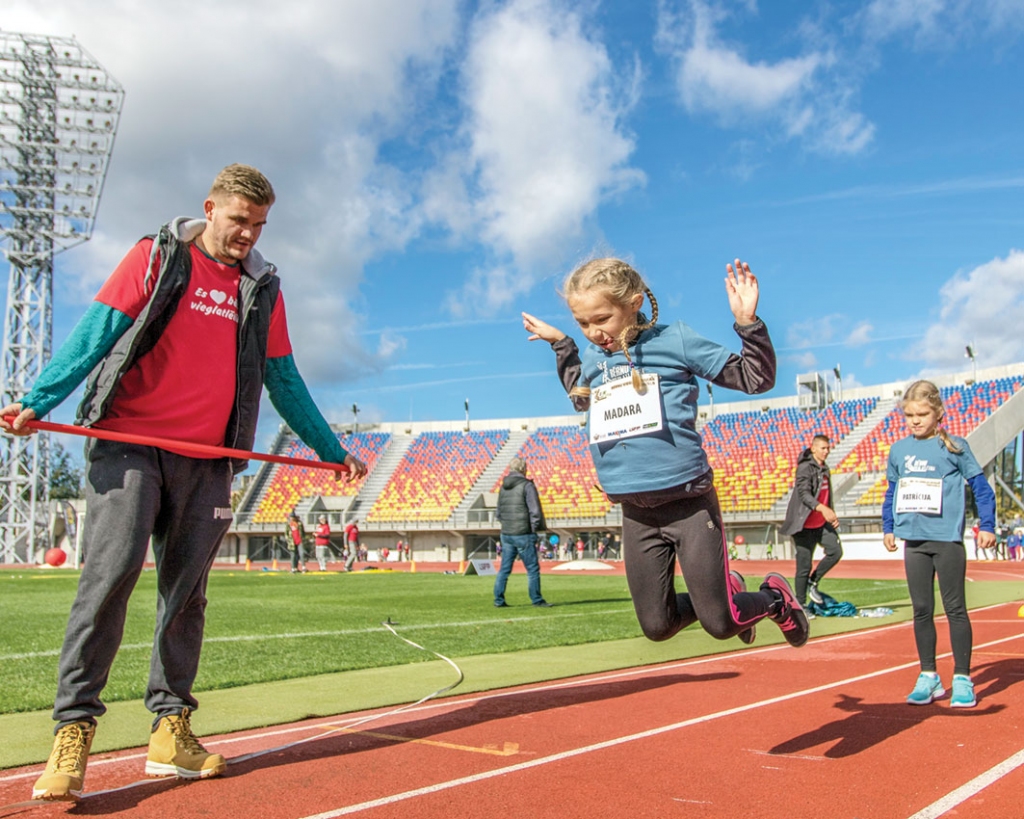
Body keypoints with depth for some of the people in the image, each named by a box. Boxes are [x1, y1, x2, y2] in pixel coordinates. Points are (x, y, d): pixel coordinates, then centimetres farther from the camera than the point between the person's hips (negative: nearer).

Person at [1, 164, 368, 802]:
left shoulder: (263, 288, 15)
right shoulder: (156, 257, 5)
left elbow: (284, 381, 20)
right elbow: (97, 332, -3)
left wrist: (332, 450, 20)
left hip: (207, 461, 4)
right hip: (128, 444, -3)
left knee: (186, 591, 4)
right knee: (111, 572, -12)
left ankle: (171, 728, 11)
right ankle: (74, 730, -7)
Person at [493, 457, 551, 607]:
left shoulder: (503, 487, 11)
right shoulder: (527, 485, -9)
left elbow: (498, 513, 15)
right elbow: (535, 511, -12)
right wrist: (535, 528, -2)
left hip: (506, 534, 6)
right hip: (523, 534, -6)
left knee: (504, 568, 11)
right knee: (532, 568, 1)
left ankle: (499, 600, 12)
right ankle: (537, 600, 4)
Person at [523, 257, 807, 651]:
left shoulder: (675, 340, -7)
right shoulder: (591, 357, 8)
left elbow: (756, 378, -2)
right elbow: (582, 398, 32)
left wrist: (747, 322, -15)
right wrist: (561, 345, 23)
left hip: (688, 502, -5)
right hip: (635, 512, 5)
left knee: (719, 624, -2)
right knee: (657, 626, 9)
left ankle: (776, 596, 30)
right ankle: (728, 592, 35)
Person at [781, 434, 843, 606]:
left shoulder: (824, 469, 15)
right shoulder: (805, 467, -12)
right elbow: (804, 493, -25)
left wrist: (832, 515, 17)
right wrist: (822, 508, -36)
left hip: (822, 522, 8)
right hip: (805, 524, -8)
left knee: (836, 551, -7)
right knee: (804, 565, -3)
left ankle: (813, 583, 13)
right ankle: (800, 604, 9)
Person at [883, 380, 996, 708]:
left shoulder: (954, 447, -4)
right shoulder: (899, 450, 6)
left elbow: (980, 486, -1)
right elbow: (891, 491, 16)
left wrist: (987, 526, -5)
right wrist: (888, 527, 14)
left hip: (947, 539, -4)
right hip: (913, 540, 4)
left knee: (955, 608, 3)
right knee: (922, 610, 9)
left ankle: (962, 679, 12)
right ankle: (928, 676, 19)